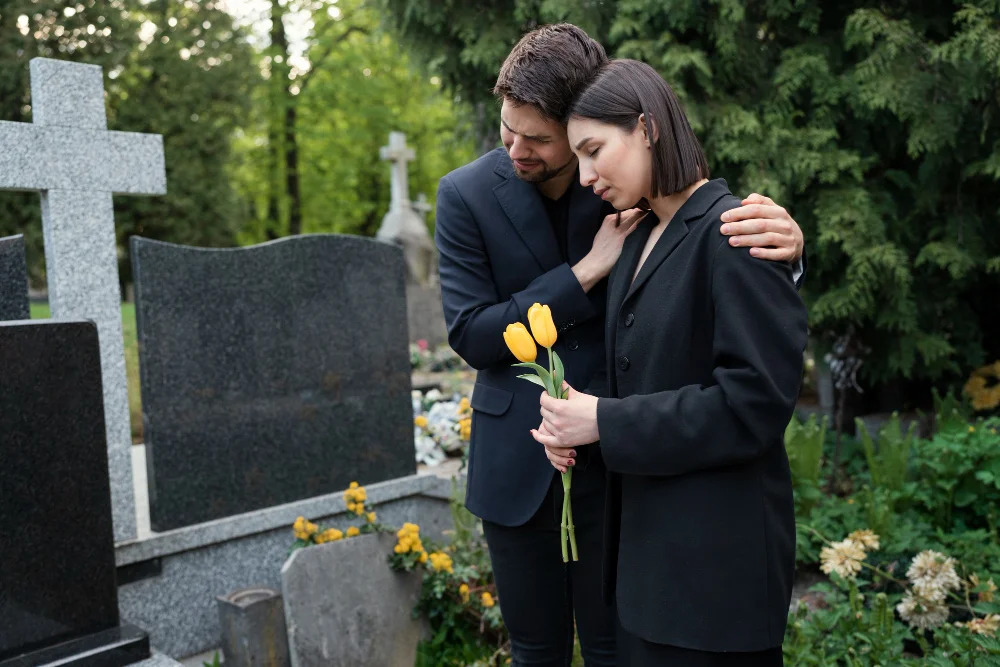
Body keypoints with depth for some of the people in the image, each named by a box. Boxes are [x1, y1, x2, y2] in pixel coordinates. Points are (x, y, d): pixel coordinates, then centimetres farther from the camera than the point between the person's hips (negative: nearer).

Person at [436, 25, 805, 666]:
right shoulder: (467, 194, -8)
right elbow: (471, 335, -12)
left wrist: (782, 245, -29)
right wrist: (585, 273, -21)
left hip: (614, 447, 0)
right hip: (519, 456, 1)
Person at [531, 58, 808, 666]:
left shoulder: (733, 233, -16)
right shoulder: (639, 239, 10)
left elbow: (755, 402, -21)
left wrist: (605, 423, -17)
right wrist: (576, 421, -3)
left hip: (717, 552, -8)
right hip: (644, 536, 8)